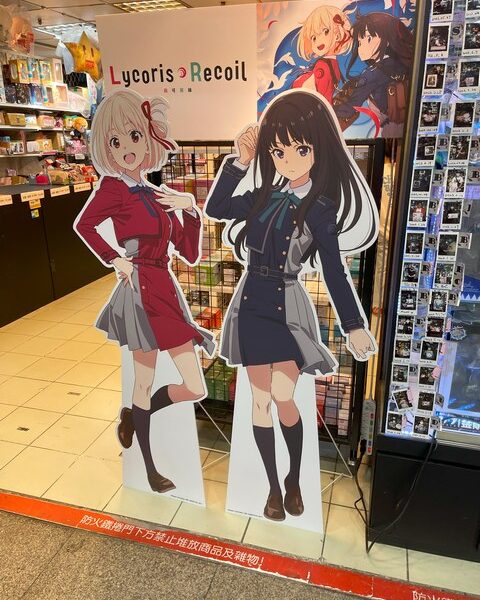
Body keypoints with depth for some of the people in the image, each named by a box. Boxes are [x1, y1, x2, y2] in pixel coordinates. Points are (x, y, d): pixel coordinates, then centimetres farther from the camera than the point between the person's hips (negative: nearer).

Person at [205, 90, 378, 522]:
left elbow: (334, 270, -7)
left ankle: (295, 480, 27)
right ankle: (273, 486, 28)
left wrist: (354, 325, -9)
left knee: (284, 400, -3)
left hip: (287, 307, -4)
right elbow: (214, 209, 11)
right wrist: (240, 161, 3)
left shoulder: (319, 208, -7)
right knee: (261, 399, 9)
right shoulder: (264, 197, 4)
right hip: (251, 304, 4)